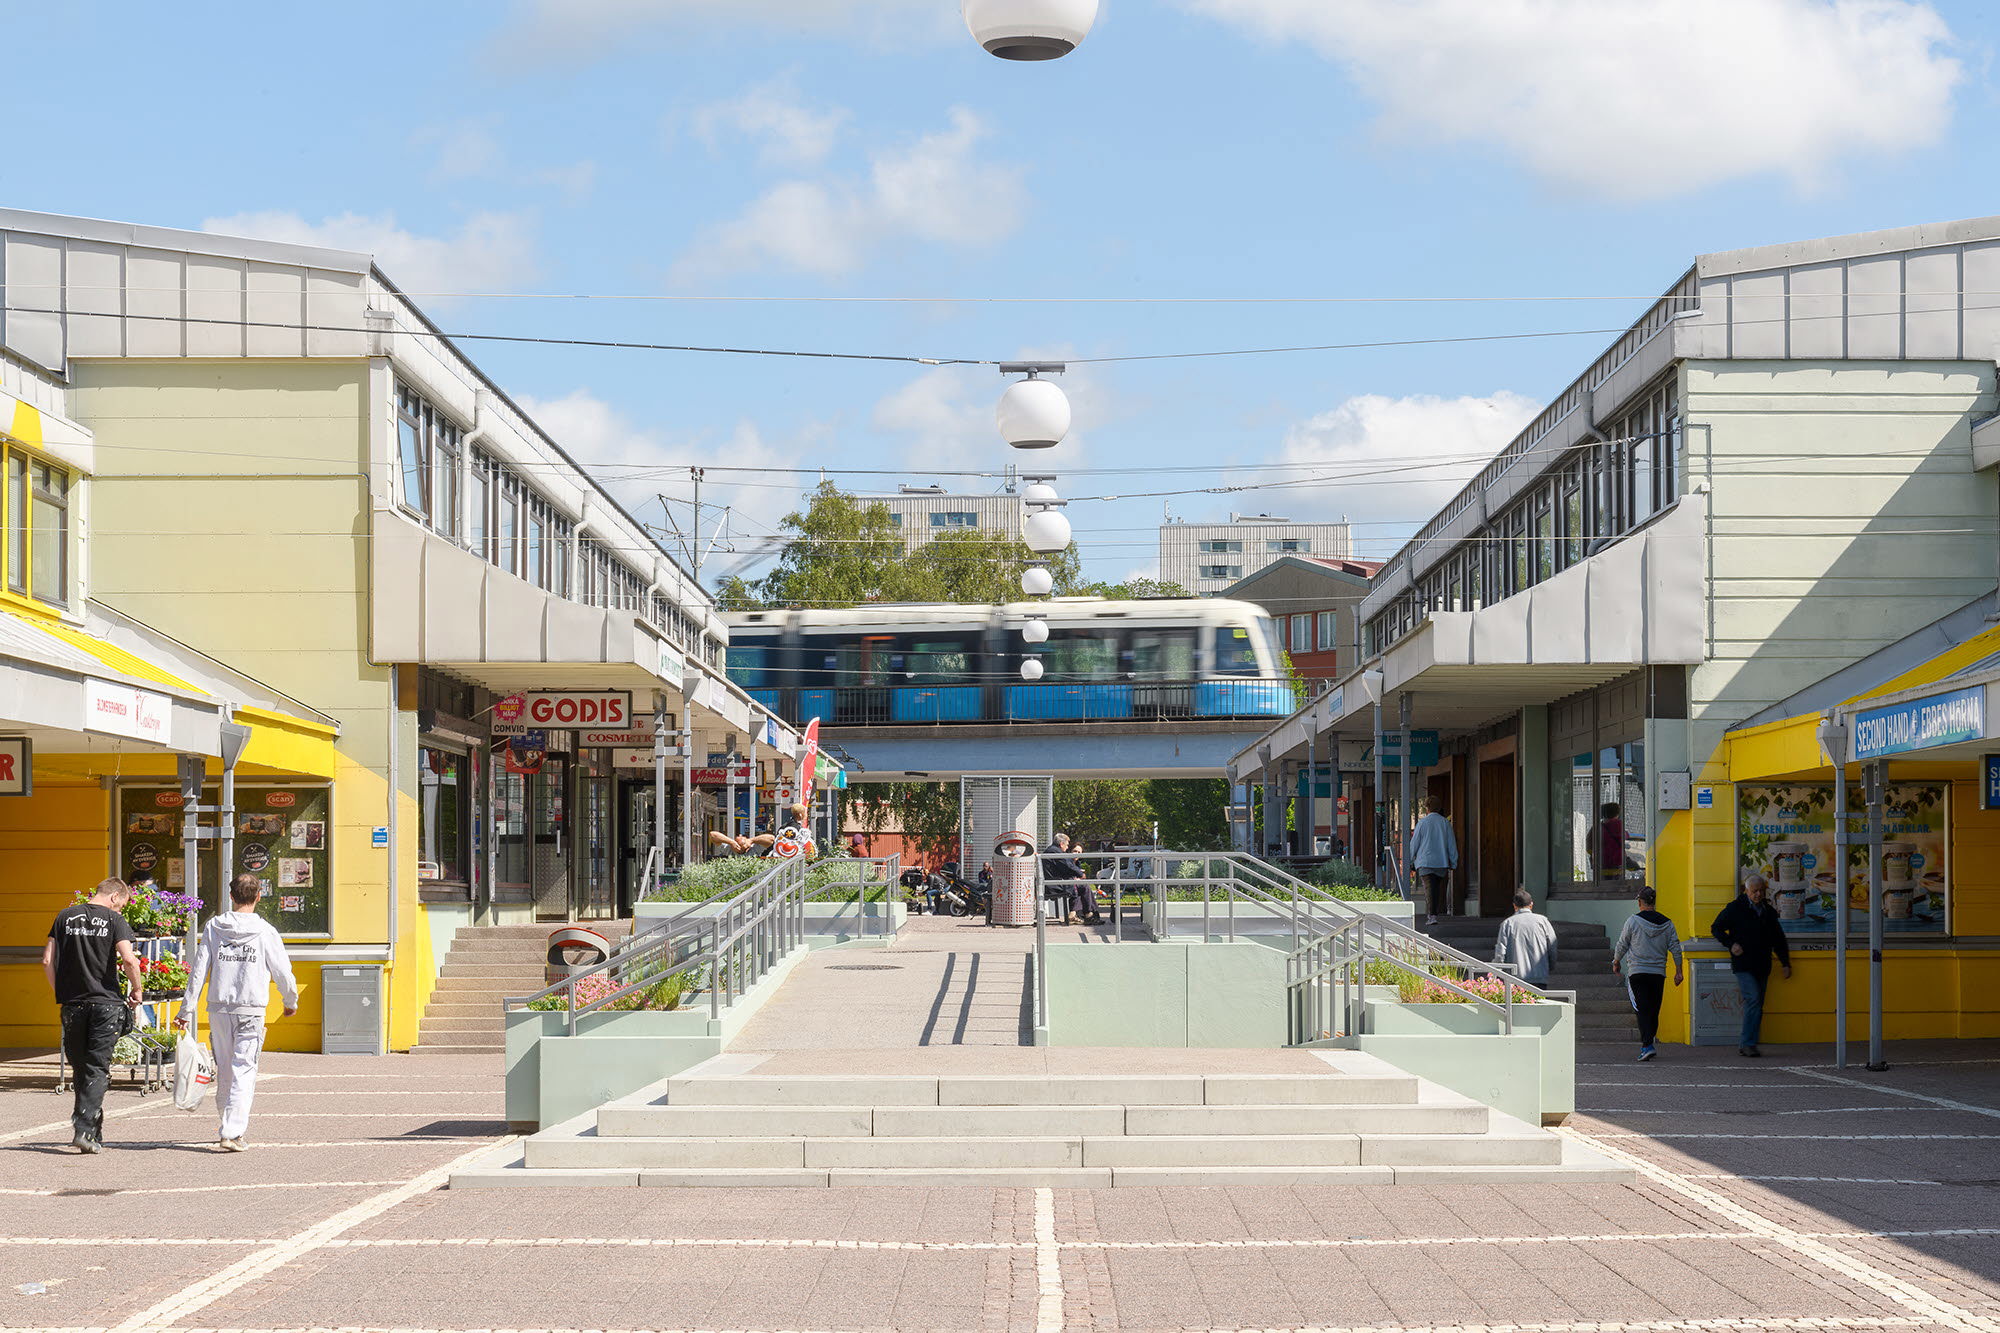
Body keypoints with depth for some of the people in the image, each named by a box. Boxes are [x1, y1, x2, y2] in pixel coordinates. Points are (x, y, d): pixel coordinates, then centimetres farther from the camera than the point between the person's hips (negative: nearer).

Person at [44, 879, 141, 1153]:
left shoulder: (65, 917, 8)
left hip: (73, 1004, 3)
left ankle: (94, 1133, 18)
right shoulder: (114, 919, -3)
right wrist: (137, 988, 0)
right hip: (106, 1002, -3)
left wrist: (59, 993, 15)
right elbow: (128, 958, -15)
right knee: (98, 1069, 0)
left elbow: (47, 960, 5)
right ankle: (84, 1130, -13)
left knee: (80, 1067, 13)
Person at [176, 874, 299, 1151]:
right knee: (243, 1072, -3)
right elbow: (283, 973, 2)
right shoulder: (266, 933, -4)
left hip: (218, 1009, 3)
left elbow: (199, 971, 0)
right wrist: (291, 1002, 20)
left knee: (224, 1069, 16)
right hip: (251, 1012, -3)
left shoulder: (213, 927, 2)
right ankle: (232, 1132, -13)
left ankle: (231, 1125, 31)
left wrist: (185, 1011, 4)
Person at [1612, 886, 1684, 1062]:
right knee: (1654, 1011, 13)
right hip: (1659, 973, 3)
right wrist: (1679, 971, 9)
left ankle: (1647, 1045, -20)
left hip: (1637, 972, -3)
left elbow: (1622, 944, 1)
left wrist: (1616, 962, 18)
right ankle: (1649, 1043, 20)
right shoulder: (1666, 923, 5)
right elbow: (1675, 948, 4)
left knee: (1642, 1010, -7)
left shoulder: (1633, 920, -5)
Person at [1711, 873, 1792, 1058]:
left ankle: (1745, 1044, 9)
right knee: (1753, 999, -19)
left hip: (1762, 966, 6)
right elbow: (1716, 928, 5)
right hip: (1743, 965, -6)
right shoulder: (1735, 909, -1)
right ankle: (1747, 1043, -17)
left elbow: (1778, 939, 22)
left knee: (1757, 1006, 4)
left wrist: (1785, 963, 19)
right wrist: (1731, 944, -10)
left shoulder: (1769, 912, 14)